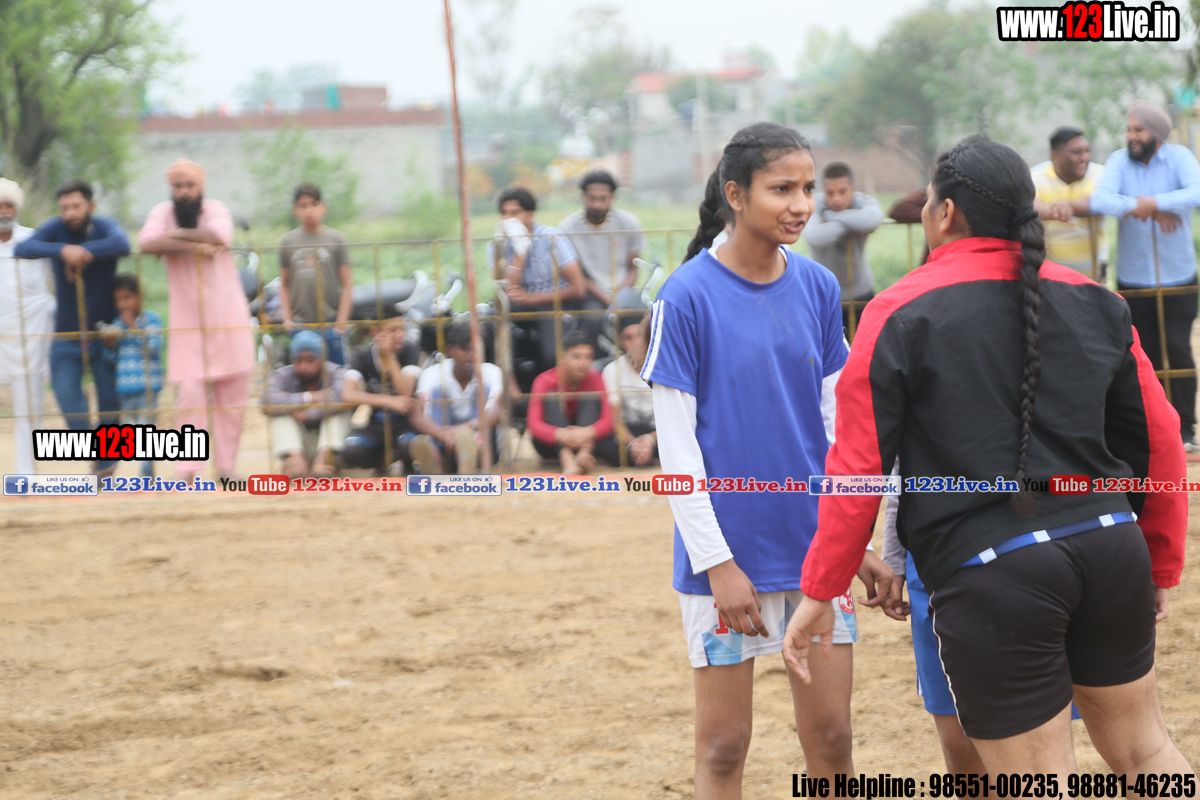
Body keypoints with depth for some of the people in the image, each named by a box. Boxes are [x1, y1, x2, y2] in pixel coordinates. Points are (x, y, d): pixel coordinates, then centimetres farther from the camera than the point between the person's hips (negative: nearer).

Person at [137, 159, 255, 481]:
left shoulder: (215, 209, 0)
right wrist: (192, 247, -20)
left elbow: (219, 236, -22)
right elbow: (148, 243, -19)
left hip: (228, 318, 1)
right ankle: (186, 471, -8)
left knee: (233, 395, 3)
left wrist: (179, 234, -13)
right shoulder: (163, 212, 1)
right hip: (186, 321, -1)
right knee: (189, 394, -11)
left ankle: (226, 466, 13)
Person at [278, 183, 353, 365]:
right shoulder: (288, 241, 7)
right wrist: (287, 319, 2)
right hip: (300, 323, 2)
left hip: (330, 323, -2)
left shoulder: (336, 239, 2)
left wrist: (341, 323, -5)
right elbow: (284, 285, 12)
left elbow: (347, 285, 1)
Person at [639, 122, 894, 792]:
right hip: (730, 553, -4)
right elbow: (677, 447, -8)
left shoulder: (818, 288, 4)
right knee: (724, 747, 3)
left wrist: (859, 542, 8)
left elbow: (835, 422, 11)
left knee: (831, 738, 7)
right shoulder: (688, 297, -9)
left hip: (817, 547, 4)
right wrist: (716, 561, -12)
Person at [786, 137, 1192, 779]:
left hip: (990, 575, -5)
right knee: (1142, 747, 22)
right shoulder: (1093, 302, 9)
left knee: (1042, 783, 3)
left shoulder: (901, 315, -4)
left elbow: (858, 464, -8)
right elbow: (1158, 440, 12)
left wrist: (819, 592, -1)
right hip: (1110, 546, 5)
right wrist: (1161, 566, 23)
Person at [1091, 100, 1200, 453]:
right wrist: (1145, 209, -27)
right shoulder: (1119, 161, -3)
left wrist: (1153, 203, -27)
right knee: (1145, 356, 5)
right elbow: (1100, 199, -19)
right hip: (1133, 278, 1)